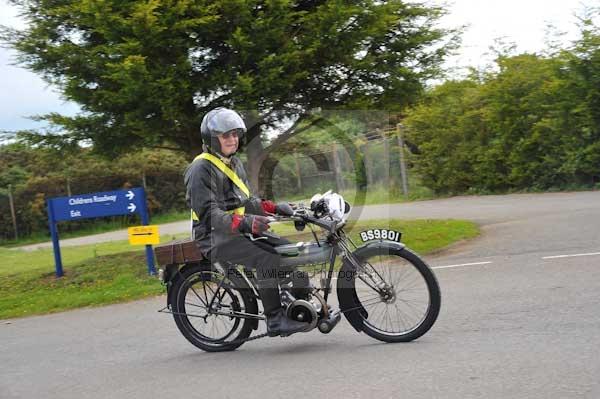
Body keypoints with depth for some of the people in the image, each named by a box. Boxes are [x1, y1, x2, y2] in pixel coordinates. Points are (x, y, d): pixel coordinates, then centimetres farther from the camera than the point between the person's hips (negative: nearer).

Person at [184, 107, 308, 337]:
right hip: (215, 238, -9)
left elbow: (246, 201, 22)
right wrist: (245, 223, -39)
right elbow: (209, 214, -25)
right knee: (267, 261, -29)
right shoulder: (201, 169, -13)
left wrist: (274, 208, 4)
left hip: (240, 231, 9)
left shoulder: (234, 163, 17)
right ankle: (275, 320, -22)